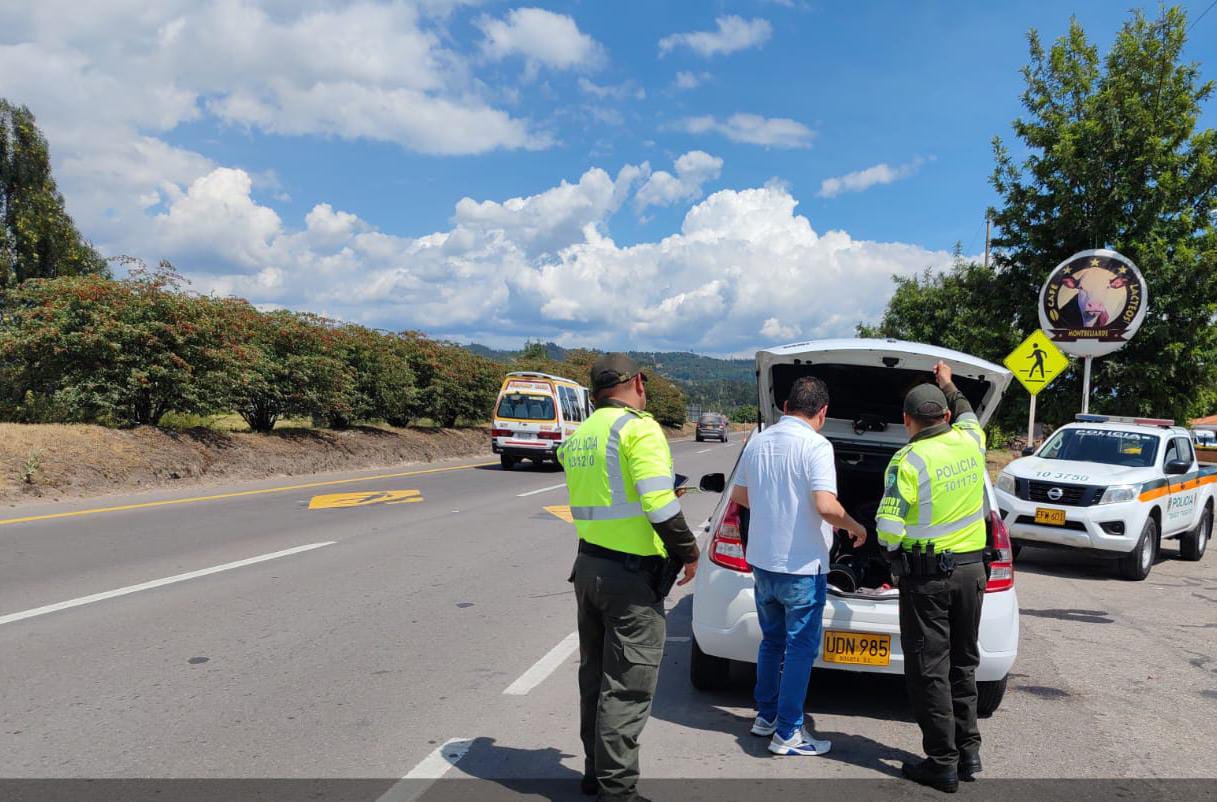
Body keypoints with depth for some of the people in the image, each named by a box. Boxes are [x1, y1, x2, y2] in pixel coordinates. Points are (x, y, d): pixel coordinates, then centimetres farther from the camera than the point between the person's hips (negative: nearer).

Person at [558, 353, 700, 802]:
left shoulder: (577, 438, 10)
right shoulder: (639, 428, -14)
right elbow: (660, 505, -21)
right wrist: (687, 553, -7)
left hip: (588, 567, 8)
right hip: (631, 576, -8)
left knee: (595, 677, 18)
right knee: (626, 688, 1)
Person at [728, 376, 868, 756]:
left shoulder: (758, 442, 4)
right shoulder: (816, 446, -17)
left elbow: (739, 495, 15)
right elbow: (825, 506, -27)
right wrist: (855, 527, -8)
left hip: (761, 561, 7)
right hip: (802, 566, -7)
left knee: (772, 640, 21)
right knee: (801, 647, 5)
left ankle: (765, 715, 31)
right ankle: (787, 733, 10)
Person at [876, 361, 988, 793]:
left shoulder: (908, 461, -15)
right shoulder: (970, 441, 1)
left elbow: (888, 529, -19)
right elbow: (967, 413, 27)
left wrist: (896, 552, 0)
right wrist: (948, 386, 40)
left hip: (927, 575, -6)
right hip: (972, 568, 6)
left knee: (929, 669, 4)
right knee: (963, 664, 18)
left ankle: (943, 763, 10)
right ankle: (968, 752, 26)